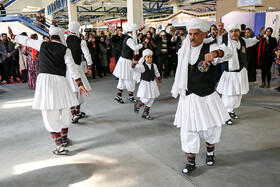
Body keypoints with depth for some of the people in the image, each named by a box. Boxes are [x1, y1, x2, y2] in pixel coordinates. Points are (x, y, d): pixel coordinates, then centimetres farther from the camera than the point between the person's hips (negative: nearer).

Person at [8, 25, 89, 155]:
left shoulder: (43, 45, 10)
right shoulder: (65, 49, 5)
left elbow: (26, 40, 24)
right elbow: (71, 67, -5)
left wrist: (12, 36, 42)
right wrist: (80, 84, -7)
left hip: (44, 79, 0)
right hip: (60, 81, 0)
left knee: (49, 115, 1)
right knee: (64, 111, 18)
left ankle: (60, 146, -3)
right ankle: (64, 139, 32)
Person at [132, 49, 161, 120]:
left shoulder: (154, 65, 3)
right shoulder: (142, 66, -14)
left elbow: (157, 74, 16)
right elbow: (135, 69, -28)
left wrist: (159, 81, 20)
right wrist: (134, 64, -48)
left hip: (152, 83, 6)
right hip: (145, 83, -6)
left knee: (151, 99, 8)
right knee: (146, 99, -11)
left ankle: (145, 113, 23)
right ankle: (137, 105, 21)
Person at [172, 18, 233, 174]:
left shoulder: (210, 48, -9)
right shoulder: (183, 52, 5)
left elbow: (227, 52, -31)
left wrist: (215, 53, -53)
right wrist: (177, 90, 19)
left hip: (207, 98, -2)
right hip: (188, 99, 3)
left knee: (210, 129, 14)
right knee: (189, 131, 4)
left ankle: (210, 152, 45)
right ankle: (191, 162, 22)